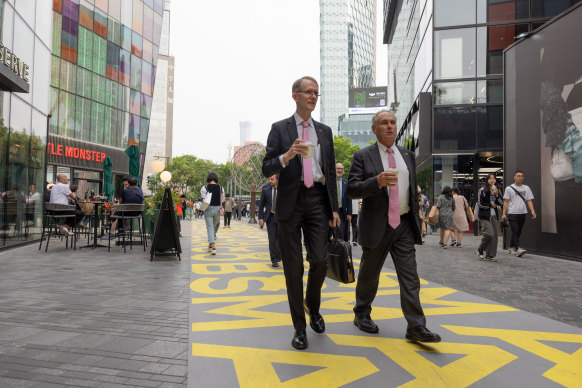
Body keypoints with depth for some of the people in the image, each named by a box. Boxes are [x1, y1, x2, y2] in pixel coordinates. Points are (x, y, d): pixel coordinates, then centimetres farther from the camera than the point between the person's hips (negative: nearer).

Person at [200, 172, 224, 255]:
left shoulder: (204, 188, -6)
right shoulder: (220, 188, 0)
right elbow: (222, 200, -1)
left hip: (208, 209, -2)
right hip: (217, 209, 2)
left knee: (210, 227, 0)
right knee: (214, 226, 20)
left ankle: (213, 247, -11)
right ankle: (210, 245, 32)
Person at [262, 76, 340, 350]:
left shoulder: (325, 131, 14)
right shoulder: (280, 129, 4)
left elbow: (330, 171, 14)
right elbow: (266, 169, -2)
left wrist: (334, 208, 8)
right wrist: (287, 155, -21)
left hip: (318, 201, 2)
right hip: (290, 201, -2)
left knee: (320, 261, -5)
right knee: (293, 268, 3)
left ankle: (313, 307, 27)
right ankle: (299, 327, 18)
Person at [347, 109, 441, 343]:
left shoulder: (408, 155, 12)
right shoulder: (362, 156, -3)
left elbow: (413, 189, 18)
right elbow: (352, 190, -12)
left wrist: (416, 219, 16)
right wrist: (377, 181, -27)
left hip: (404, 225, 4)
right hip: (376, 226, -3)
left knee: (409, 276, -1)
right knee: (369, 274, 11)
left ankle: (416, 327, 4)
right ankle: (362, 315, 31)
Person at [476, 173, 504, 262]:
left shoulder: (497, 190, 12)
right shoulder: (482, 190, -4)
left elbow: (501, 203, 6)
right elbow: (480, 204, -8)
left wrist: (497, 194, -7)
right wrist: (491, 204, 0)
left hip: (493, 215, 6)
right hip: (485, 216, -6)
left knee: (494, 235, 2)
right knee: (489, 234, -16)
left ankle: (490, 255, 10)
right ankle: (480, 250, 6)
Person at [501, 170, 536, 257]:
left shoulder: (526, 188, 11)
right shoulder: (509, 188, 1)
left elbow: (529, 201, 7)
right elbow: (506, 202, -1)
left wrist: (533, 211, -7)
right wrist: (504, 214, -7)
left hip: (522, 213, 4)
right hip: (512, 213, -4)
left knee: (518, 232, 10)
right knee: (515, 231, -12)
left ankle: (511, 248, 20)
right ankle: (519, 248, -20)